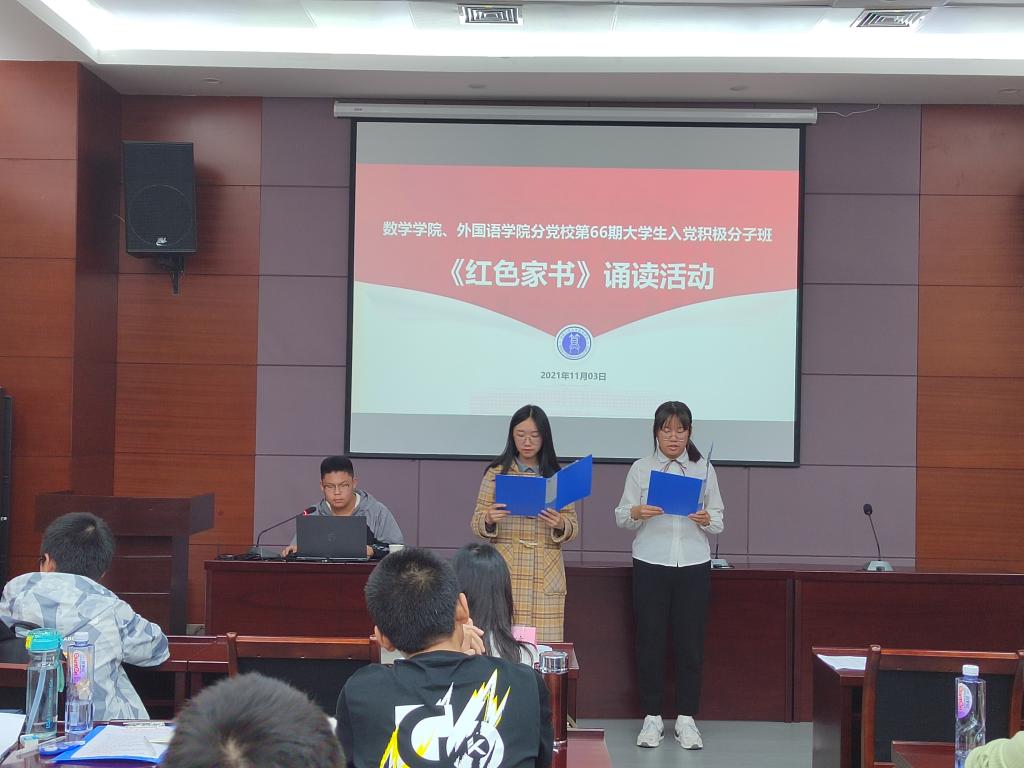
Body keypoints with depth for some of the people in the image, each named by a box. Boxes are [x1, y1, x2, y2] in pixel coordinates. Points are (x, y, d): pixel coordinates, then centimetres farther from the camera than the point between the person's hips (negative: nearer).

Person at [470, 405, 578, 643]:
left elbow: (574, 529, 8)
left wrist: (561, 526, -13)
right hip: (505, 570, -1)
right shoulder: (497, 473, 6)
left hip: (546, 575, 1)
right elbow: (476, 523, 5)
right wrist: (489, 520, -16)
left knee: (545, 641, -4)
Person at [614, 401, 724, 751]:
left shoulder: (704, 469, 5)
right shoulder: (640, 469, 2)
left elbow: (719, 522, 6)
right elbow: (621, 517, 2)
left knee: (690, 643, 3)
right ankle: (652, 718, 14)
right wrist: (636, 513, -19)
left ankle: (686, 719, 13)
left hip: (694, 567, 1)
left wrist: (706, 520, -16)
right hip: (650, 565, -1)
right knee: (650, 642, 3)